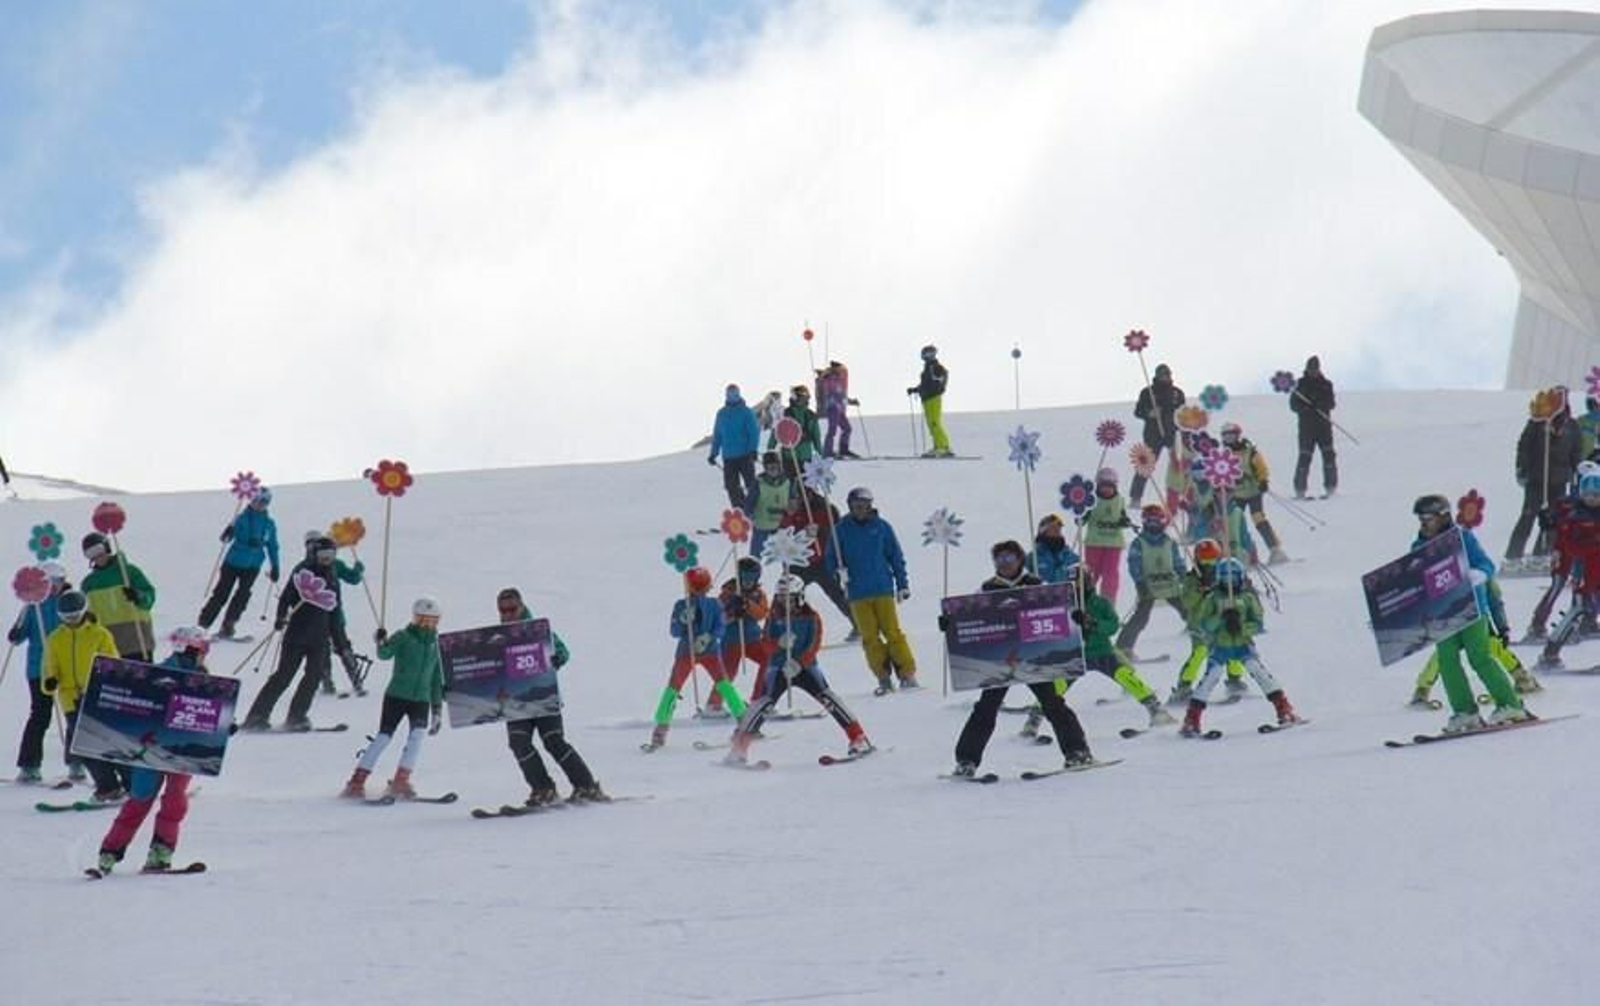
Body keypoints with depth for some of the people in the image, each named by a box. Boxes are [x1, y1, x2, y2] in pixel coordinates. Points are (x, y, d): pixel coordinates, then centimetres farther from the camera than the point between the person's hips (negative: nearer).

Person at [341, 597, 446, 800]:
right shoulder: (403, 637, -3)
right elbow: (385, 654, -21)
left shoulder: (433, 644, 12)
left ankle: (400, 783, -13)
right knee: (384, 736, -6)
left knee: (417, 735, -16)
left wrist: (438, 708, 18)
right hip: (397, 695, -4)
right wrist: (382, 643, -43)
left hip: (421, 699, 4)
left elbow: (436, 679, 19)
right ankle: (356, 783, -2)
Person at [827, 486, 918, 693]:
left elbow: (896, 556, 8)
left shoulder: (881, 526, 3)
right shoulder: (842, 530, 4)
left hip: (883, 590, -1)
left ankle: (907, 674, -1)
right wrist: (837, 567, -15)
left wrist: (902, 584, 4)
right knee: (870, 637, -2)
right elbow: (830, 561, 8)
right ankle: (884, 678, 3)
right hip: (857, 593, 1)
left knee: (893, 632, -5)